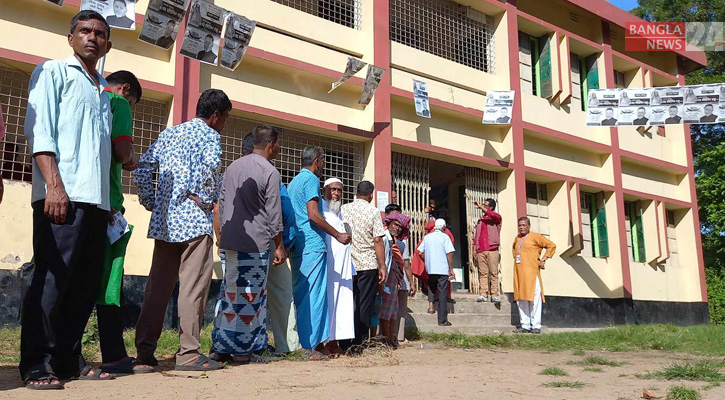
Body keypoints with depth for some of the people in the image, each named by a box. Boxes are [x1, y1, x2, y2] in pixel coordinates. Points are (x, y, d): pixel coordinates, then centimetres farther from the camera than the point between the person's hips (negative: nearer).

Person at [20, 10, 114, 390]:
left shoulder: (103, 90, 24)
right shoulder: (53, 72, 7)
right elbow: (38, 130, -5)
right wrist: (54, 185, -17)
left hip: (97, 199, 7)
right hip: (62, 195, -6)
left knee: (86, 284, 6)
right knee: (51, 281, -7)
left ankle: (68, 358, 15)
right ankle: (36, 365, 1)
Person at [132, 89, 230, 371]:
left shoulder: (169, 133, 19)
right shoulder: (209, 135, -2)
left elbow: (142, 169, 12)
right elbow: (210, 167, -22)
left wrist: (151, 203, 13)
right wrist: (208, 199, -10)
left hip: (164, 220, 7)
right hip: (195, 220, -7)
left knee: (157, 286, 10)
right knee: (193, 287, -3)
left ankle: (144, 351, 13)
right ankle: (188, 353, -1)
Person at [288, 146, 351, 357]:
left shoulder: (294, 182, 21)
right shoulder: (311, 179, -7)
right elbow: (313, 214, -17)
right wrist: (337, 235, -11)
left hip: (297, 246, 9)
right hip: (312, 245, -9)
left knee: (300, 294, 12)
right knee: (313, 295, -7)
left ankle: (297, 343, 15)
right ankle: (310, 345, -6)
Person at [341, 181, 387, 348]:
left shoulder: (343, 209, 5)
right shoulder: (373, 211, -4)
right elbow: (378, 240, -8)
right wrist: (382, 267, -4)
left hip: (346, 264, 3)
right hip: (368, 265, -3)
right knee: (365, 304, 3)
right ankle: (360, 341, 4)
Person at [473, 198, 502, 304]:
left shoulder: (496, 217, 9)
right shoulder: (480, 220, 23)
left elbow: (494, 215, -17)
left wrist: (481, 207, -12)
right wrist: (474, 248, 9)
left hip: (492, 249, -4)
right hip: (480, 250, 4)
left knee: (494, 272, -5)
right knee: (482, 273, -2)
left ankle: (494, 295, -6)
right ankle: (483, 294, -4)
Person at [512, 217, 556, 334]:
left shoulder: (535, 236, 0)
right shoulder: (517, 238, 18)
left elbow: (551, 245, -2)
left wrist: (543, 259, -6)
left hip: (531, 272, -6)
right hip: (519, 273, 6)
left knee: (534, 298, -8)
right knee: (521, 299, 4)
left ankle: (536, 326, -6)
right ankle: (525, 325, 7)